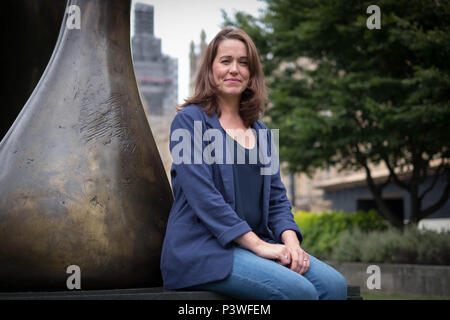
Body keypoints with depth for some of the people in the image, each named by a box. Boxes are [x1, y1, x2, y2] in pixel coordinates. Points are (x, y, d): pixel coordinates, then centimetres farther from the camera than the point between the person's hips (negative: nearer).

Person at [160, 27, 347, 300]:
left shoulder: (261, 132, 19)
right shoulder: (189, 120, -1)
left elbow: (277, 197, 16)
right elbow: (203, 195, -12)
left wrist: (290, 241, -5)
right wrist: (258, 244, -16)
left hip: (258, 242, 6)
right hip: (203, 248, -6)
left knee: (334, 284, -18)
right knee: (298, 290, -28)